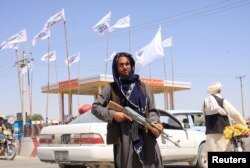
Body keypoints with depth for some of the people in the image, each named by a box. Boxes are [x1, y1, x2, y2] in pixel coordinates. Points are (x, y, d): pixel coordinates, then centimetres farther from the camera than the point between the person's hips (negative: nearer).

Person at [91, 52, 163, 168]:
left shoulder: (142, 87, 16)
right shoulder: (111, 88, 11)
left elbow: (152, 110, 13)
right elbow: (95, 107, 7)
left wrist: (155, 123, -9)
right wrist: (112, 114, -9)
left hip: (146, 135, 2)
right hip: (123, 137, -2)